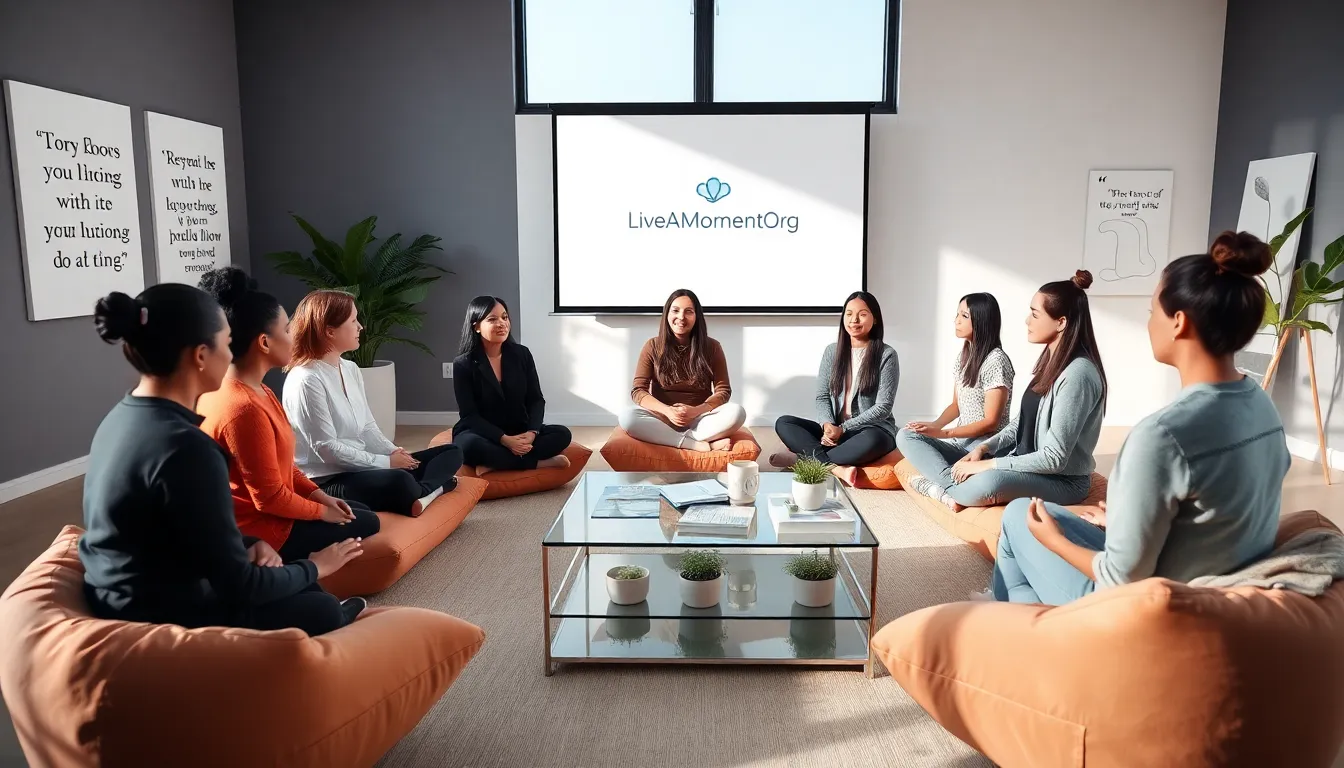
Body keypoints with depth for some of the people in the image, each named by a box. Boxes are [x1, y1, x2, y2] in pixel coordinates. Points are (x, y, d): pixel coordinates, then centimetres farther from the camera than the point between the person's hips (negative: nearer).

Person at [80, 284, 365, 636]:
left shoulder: (123, 416, 0)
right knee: (322, 611, 11)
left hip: (123, 600, 8)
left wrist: (248, 544, 0)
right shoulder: (185, 448, -29)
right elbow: (238, 586, -22)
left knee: (302, 592, 22)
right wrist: (313, 567, -6)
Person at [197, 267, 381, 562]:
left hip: (261, 510, 10)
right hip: (259, 530, -10)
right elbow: (270, 498, -25)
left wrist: (318, 495, 5)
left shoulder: (255, 391, 3)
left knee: (361, 511, 19)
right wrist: (320, 510, -9)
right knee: (366, 524, 6)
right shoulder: (244, 408, -30)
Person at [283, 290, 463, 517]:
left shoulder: (351, 369, 11)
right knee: (399, 481, -40)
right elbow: (327, 449, -19)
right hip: (326, 482, -10)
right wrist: (386, 461, -16)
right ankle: (434, 487, -12)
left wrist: (394, 453, -4)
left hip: (360, 466, 10)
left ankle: (420, 492, -21)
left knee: (451, 452, 4)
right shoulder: (306, 380, -16)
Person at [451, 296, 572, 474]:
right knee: (470, 445, -38)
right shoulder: (463, 364, -10)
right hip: (480, 434, -4)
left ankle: (495, 463, -24)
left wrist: (531, 432, -20)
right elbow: (469, 415, -13)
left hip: (518, 432, 4)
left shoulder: (521, 354, 0)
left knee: (562, 434, -20)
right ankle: (536, 463, -23)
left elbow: (536, 400, 0)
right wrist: (504, 439, -26)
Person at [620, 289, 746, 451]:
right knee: (627, 417, -32)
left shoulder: (711, 347, 1)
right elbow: (638, 391, -4)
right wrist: (667, 411, -22)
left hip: (700, 418, 0)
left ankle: (670, 439, -28)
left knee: (737, 413, -29)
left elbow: (723, 390, -1)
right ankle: (703, 446, -32)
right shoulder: (653, 346, 0)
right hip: (663, 418, 0)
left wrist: (695, 411, -19)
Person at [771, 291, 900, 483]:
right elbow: (822, 396, 5)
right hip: (834, 430, 4)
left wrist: (843, 428, -18)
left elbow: (883, 407, -10)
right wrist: (828, 425, -17)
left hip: (872, 430, -4)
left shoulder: (886, 355, -6)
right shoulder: (832, 351, 7)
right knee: (783, 423, -16)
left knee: (872, 441, -40)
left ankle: (802, 458, -26)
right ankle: (838, 467, -33)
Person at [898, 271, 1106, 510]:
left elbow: (1054, 458, -23)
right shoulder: (1049, 359, 8)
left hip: (1062, 480, -9)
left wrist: (987, 465, -20)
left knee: (988, 483, -46)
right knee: (908, 437, 0)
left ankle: (954, 488, -15)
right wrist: (982, 449, -2)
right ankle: (960, 486, -22)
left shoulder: (1077, 374, -20)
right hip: (1020, 464, 9)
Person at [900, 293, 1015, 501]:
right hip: (961, 438, 9)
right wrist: (934, 425, -6)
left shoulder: (995, 360, -16)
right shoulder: (964, 356, 12)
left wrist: (943, 433, -23)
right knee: (905, 435, -14)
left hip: (985, 443, -9)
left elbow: (991, 422, -18)